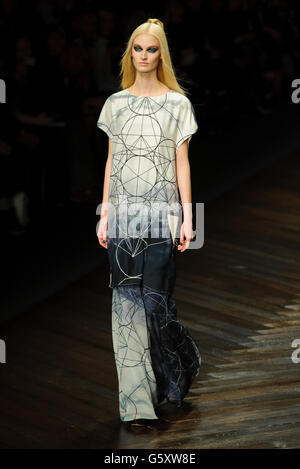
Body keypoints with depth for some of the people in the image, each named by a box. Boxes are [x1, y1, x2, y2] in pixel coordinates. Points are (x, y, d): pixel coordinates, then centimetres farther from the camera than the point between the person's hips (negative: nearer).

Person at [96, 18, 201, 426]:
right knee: (127, 303, 0)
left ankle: (185, 363, 24)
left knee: (156, 302, -6)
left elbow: (182, 163, 2)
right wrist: (104, 215, 5)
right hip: (123, 214, 3)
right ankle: (138, 401, 6)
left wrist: (188, 218, -3)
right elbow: (111, 161, 11)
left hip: (160, 213, -2)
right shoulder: (116, 103, 10)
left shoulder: (178, 104, 3)